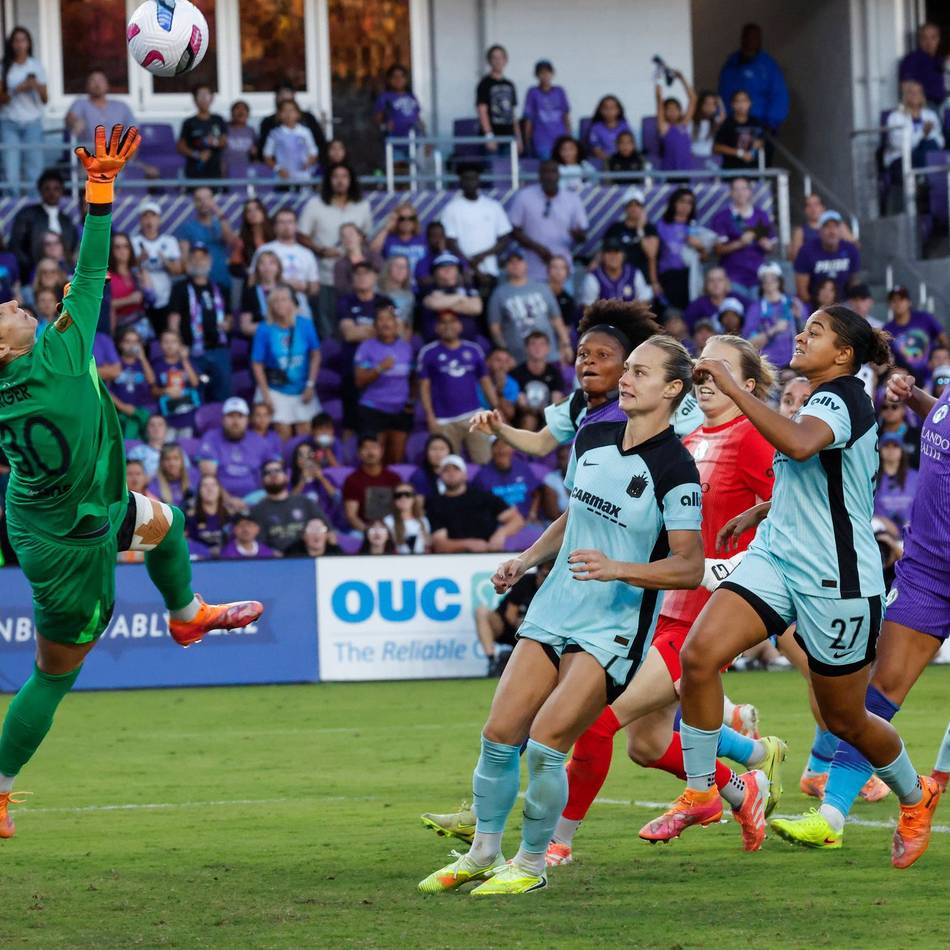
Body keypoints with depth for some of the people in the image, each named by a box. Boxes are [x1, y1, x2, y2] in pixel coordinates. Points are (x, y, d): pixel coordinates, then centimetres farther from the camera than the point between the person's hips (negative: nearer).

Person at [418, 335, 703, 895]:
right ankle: (483, 854, 20)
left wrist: (618, 569, -28)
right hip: (554, 612, 7)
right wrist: (526, 561, 13)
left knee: (546, 743, -15)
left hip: (615, 628, -7)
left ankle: (532, 864, 4)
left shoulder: (674, 470, -15)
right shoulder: (591, 441, 6)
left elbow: (690, 568, -17)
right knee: (500, 734, 2)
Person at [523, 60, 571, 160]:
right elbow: (528, 118, 3)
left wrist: (568, 135, 8)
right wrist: (527, 140, 4)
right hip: (542, 141, -2)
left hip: (559, 138, 2)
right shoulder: (533, 93, 0)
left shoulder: (559, 91, 6)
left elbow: (566, 115, 11)